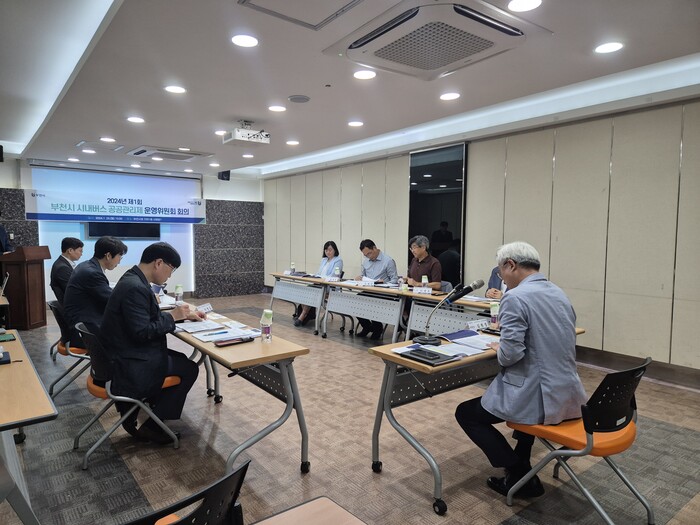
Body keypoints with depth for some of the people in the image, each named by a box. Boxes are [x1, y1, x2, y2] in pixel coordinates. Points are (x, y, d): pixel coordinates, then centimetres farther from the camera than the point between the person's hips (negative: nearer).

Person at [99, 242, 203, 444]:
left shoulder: (134, 280, 6)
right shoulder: (135, 288, -26)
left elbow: (150, 317, 15)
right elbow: (142, 332, -28)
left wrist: (184, 315, 7)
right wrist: (173, 316, -17)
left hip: (127, 354, 10)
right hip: (129, 364, -10)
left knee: (180, 359, 19)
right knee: (189, 369, -2)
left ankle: (132, 413, 21)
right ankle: (151, 426, 9)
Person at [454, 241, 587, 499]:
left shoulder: (515, 297, -18)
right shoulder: (559, 293, 9)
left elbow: (511, 354, -24)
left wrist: (500, 349, -2)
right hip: (569, 393, 9)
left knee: (466, 414, 10)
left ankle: (521, 476, 9)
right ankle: (521, 460, 39)